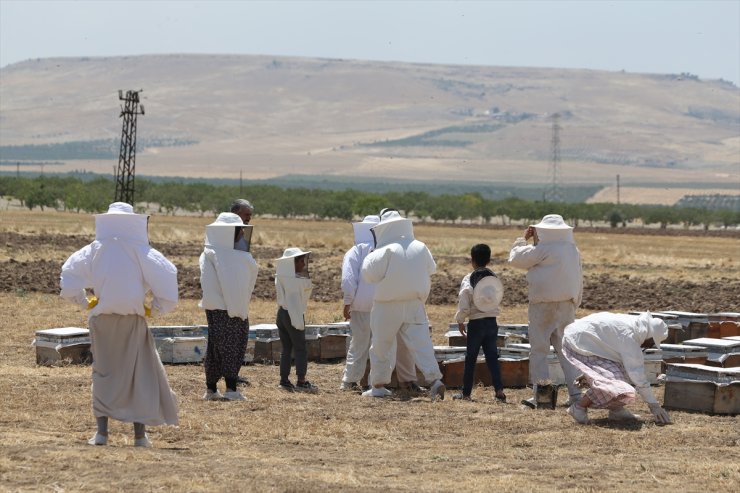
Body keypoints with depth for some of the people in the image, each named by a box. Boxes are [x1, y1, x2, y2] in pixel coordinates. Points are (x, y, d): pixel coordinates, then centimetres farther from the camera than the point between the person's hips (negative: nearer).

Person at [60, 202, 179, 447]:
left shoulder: (95, 250, 0)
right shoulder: (141, 252, -6)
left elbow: (69, 273, -4)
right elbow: (166, 275, -13)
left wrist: (84, 301, 7)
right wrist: (157, 305, 1)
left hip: (102, 319, 2)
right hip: (133, 321, -2)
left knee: (103, 373, 11)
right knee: (140, 374, 8)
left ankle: (101, 432, 2)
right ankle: (140, 434, 6)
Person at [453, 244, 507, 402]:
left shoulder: (468, 280, -10)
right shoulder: (495, 278, 2)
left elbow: (463, 305, -13)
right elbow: (499, 297, 2)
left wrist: (460, 320, 1)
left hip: (476, 323, -3)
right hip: (492, 322, 3)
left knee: (470, 359, 6)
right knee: (492, 357, 6)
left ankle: (466, 393, 12)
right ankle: (499, 390, -7)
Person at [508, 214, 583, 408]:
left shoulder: (543, 249, -13)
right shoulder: (574, 251, 10)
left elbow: (516, 258, -5)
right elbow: (579, 281, 16)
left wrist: (523, 239, 10)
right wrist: (574, 304, 22)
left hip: (544, 306, -7)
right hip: (567, 305, 7)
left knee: (539, 350, 0)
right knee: (565, 349, 10)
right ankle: (576, 393, 4)